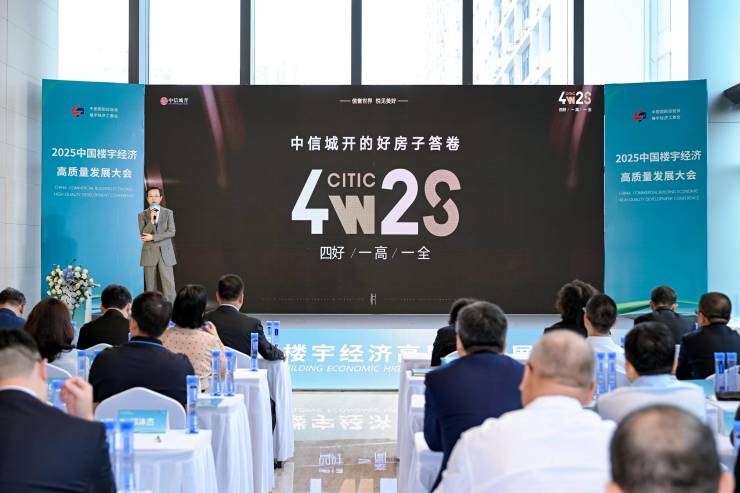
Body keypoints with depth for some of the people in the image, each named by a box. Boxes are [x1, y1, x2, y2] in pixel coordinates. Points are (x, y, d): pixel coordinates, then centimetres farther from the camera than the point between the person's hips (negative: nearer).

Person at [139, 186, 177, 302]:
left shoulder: (168, 213, 6)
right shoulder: (142, 215, 5)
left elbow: (171, 232, -4)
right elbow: (143, 235, -4)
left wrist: (153, 237, -11)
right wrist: (151, 221, -17)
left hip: (165, 253, 0)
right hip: (149, 253, 0)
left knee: (169, 283, -7)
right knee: (150, 285, 2)